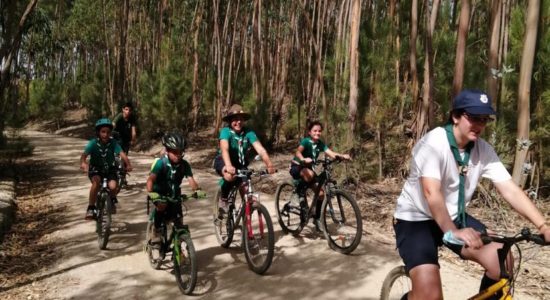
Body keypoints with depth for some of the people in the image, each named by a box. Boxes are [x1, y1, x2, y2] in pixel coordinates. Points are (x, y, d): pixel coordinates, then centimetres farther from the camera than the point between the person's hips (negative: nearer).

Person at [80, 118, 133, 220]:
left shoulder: (113, 142, -16)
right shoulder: (93, 143, -18)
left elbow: (122, 154, -29)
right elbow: (84, 154, -30)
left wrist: (128, 164, -47)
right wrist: (83, 163, -52)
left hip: (109, 169, 1)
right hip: (95, 169, -1)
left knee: (113, 186, -23)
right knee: (96, 182, -32)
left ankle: (112, 200, 13)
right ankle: (91, 208, -17)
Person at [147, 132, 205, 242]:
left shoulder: (184, 164, -15)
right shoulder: (161, 163, -24)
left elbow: (191, 179, -26)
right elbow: (151, 179, -34)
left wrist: (197, 190, -46)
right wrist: (150, 192, -53)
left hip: (174, 194, 3)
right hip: (159, 193, -3)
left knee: (178, 223, -2)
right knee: (162, 205, -34)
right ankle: (156, 232, -13)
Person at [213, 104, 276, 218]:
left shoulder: (248, 132, -17)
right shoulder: (226, 131, -24)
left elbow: (260, 149, -27)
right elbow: (224, 149, -40)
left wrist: (269, 164, -44)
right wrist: (229, 166, -58)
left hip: (240, 162, 4)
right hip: (223, 161, -3)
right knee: (230, 176, -35)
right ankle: (223, 200, -10)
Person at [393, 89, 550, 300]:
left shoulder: (484, 150, -5)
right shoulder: (433, 143, -23)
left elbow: (511, 190, -9)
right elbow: (431, 193, -34)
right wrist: (452, 232, -47)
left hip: (454, 217, 6)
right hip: (416, 218, -6)